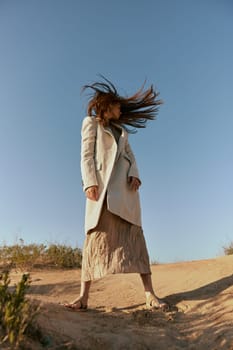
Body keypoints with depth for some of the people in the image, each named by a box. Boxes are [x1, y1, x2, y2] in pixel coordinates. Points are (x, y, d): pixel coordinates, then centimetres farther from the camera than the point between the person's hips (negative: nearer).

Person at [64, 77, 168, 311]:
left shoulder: (122, 130, 29)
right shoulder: (91, 123, 15)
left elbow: (130, 156, 17)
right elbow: (86, 155, 2)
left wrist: (134, 175, -4)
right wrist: (90, 182, -14)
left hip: (124, 184, 4)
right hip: (101, 183, -4)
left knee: (133, 234, -5)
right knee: (97, 235, -11)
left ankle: (150, 295, -5)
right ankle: (83, 297, -6)